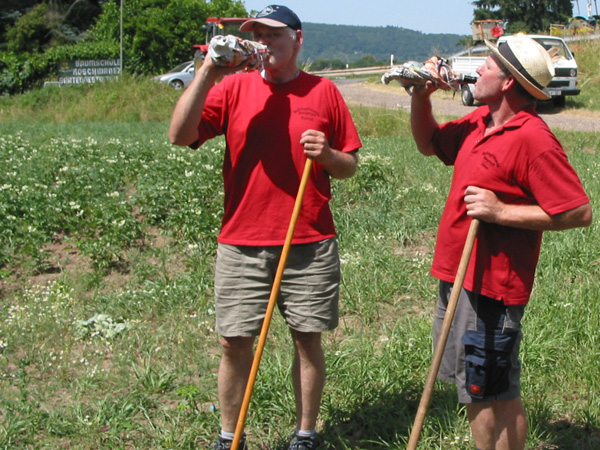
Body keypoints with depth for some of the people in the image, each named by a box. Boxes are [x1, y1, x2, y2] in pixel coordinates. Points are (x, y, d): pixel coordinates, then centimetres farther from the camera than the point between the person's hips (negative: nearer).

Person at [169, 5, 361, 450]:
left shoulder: (323, 91, 4)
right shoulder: (234, 86, 4)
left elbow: (350, 165, 9)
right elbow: (180, 136, -9)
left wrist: (327, 155, -13)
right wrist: (207, 74, -14)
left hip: (310, 245, 0)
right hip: (242, 243, 0)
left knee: (308, 340, 7)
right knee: (234, 343, 4)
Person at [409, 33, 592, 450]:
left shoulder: (532, 138, -19)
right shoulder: (480, 121, 8)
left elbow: (580, 212, -22)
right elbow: (429, 143, 24)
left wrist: (501, 212, -23)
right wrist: (421, 97, 6)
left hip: (491, 286, -9)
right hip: (458, 276, 9)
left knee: (496, 395, 1)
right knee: (474, 389, 20)